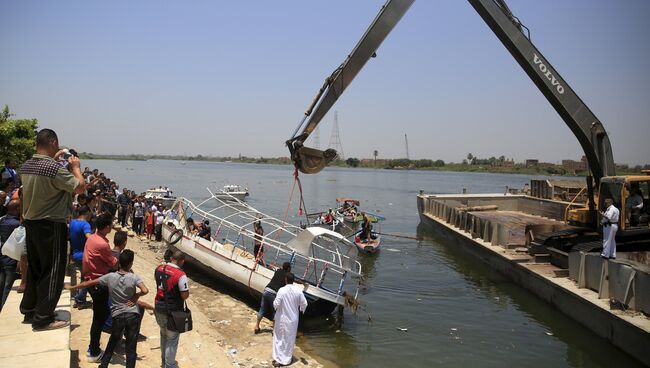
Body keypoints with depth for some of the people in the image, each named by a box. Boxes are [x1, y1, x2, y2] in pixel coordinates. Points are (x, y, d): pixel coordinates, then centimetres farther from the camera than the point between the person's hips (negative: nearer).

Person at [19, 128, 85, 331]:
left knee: (34, 269, 20)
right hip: (51, 226, -9)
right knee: (52, 272, 1)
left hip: (30, 223, 9)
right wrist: (75, 167, -2)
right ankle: (43, 318, 6)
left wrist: (53, 160, 21)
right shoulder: (55, 168, -22)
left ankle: (29, 310, 31)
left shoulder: (26, 166, 6)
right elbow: (80, 187, -16)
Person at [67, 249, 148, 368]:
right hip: (133, 315, -2)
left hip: (117, 315, 3)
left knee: (112, 343, 25)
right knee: (131, 347, 6)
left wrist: (72, 287, 15)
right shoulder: (134, 277, -12)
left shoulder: (110, 277, -5)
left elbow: (89, 283, 2)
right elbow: (145, 290, -25)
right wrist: (137, 295, -4)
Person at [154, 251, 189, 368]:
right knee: (172, 340, 9)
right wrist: (187, 289, -3)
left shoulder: (159, 268, -3)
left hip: (159, 308, 7)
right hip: (173, 312, -7)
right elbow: (185, 296, -22)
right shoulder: (180, 275, -25)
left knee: (163, 335, 26)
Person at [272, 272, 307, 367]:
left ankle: (278, 359, 14)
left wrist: (275, 303, 5)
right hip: (293, 319, 3)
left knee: (279, 338, 11)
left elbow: (276, 304, -18)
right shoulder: (298, 291, -10)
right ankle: (287, 359, 27)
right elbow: (304, 304, -4)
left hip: (282, 319, -3)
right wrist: (301, 309, 17)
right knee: (290, 339, 16)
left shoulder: (282, 290, -18)